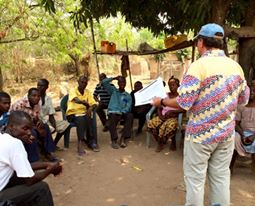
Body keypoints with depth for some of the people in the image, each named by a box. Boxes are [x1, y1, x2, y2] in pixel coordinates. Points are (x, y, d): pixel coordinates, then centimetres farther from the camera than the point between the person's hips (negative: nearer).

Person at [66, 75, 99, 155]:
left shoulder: (87, 92, 8)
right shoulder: (73, 91, -6)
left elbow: (94, 104, 2)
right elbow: (77, 100, -27)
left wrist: (90, 108, -19)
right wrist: (87, 104, -21)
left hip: (83, 113, 4)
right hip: (72, 114, -4)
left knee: (88, 118, -30)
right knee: (81, 119, -35)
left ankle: (91, 141, -24)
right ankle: (80, 143, -37)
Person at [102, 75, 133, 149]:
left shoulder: (128, 96, 15)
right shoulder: (113, 90, 16)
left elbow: (128, 107, -1)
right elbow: (104, 82, 4)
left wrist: (121, 112, -19)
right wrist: (114, 78, 7)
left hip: (122, 113, 1)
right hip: (112, 112, -1)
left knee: (130, 115, -30)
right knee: (113, 118, -35)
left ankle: (123, 138, -33)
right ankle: (114, 140, -30)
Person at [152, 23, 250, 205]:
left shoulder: (199, 66, -17)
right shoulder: (236, 66, 2)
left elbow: (184, 103, -19)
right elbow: (244, 99, 11)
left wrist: (161, 101, -2)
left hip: (201, 133, -6)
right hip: (226, 133, 6)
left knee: (195, 178, 8)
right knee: (221, 177, 16)